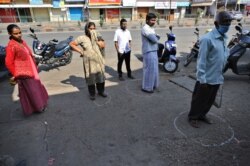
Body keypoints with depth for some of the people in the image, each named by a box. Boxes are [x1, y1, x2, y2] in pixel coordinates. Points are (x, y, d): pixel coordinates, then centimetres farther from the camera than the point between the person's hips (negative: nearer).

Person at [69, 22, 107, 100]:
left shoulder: (97, 37, 6)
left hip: (98, 61, 4)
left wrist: (96, 39, -16)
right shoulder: (82, 38, -6)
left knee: (100, 76, 11)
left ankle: (101, 91, 31)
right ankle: (92, 93, 22)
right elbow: (71, 44, -3)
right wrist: (80, 51, -9)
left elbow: (103, 45, -6)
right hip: (89, 61, -3)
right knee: (90, 78, 5)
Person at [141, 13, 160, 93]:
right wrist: (156, 38, 0)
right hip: (149, 52, -10)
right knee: (149, 69, -5)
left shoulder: (151, 28, 17)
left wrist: (156, 37, -6)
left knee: (154, 69, 16)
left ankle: (152, 85, 29)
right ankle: (146, 87, 6)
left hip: (154, 51, 10)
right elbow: (154, 39, -21)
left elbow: (156, 38, 15)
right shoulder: (145, 28, -15)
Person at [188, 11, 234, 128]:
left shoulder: (224, 38, 9)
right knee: (199, 99, 8)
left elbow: (225, 56, 16)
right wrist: (202, 78, -20)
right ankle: (193, 117, 26)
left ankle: (202, 115, 39)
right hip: (206, 78, -8)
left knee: (210, 100, 20)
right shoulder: (207, 39, -18)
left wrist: (221, 74, 15)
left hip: (217, 78, 8)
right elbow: (201, 60, -19)